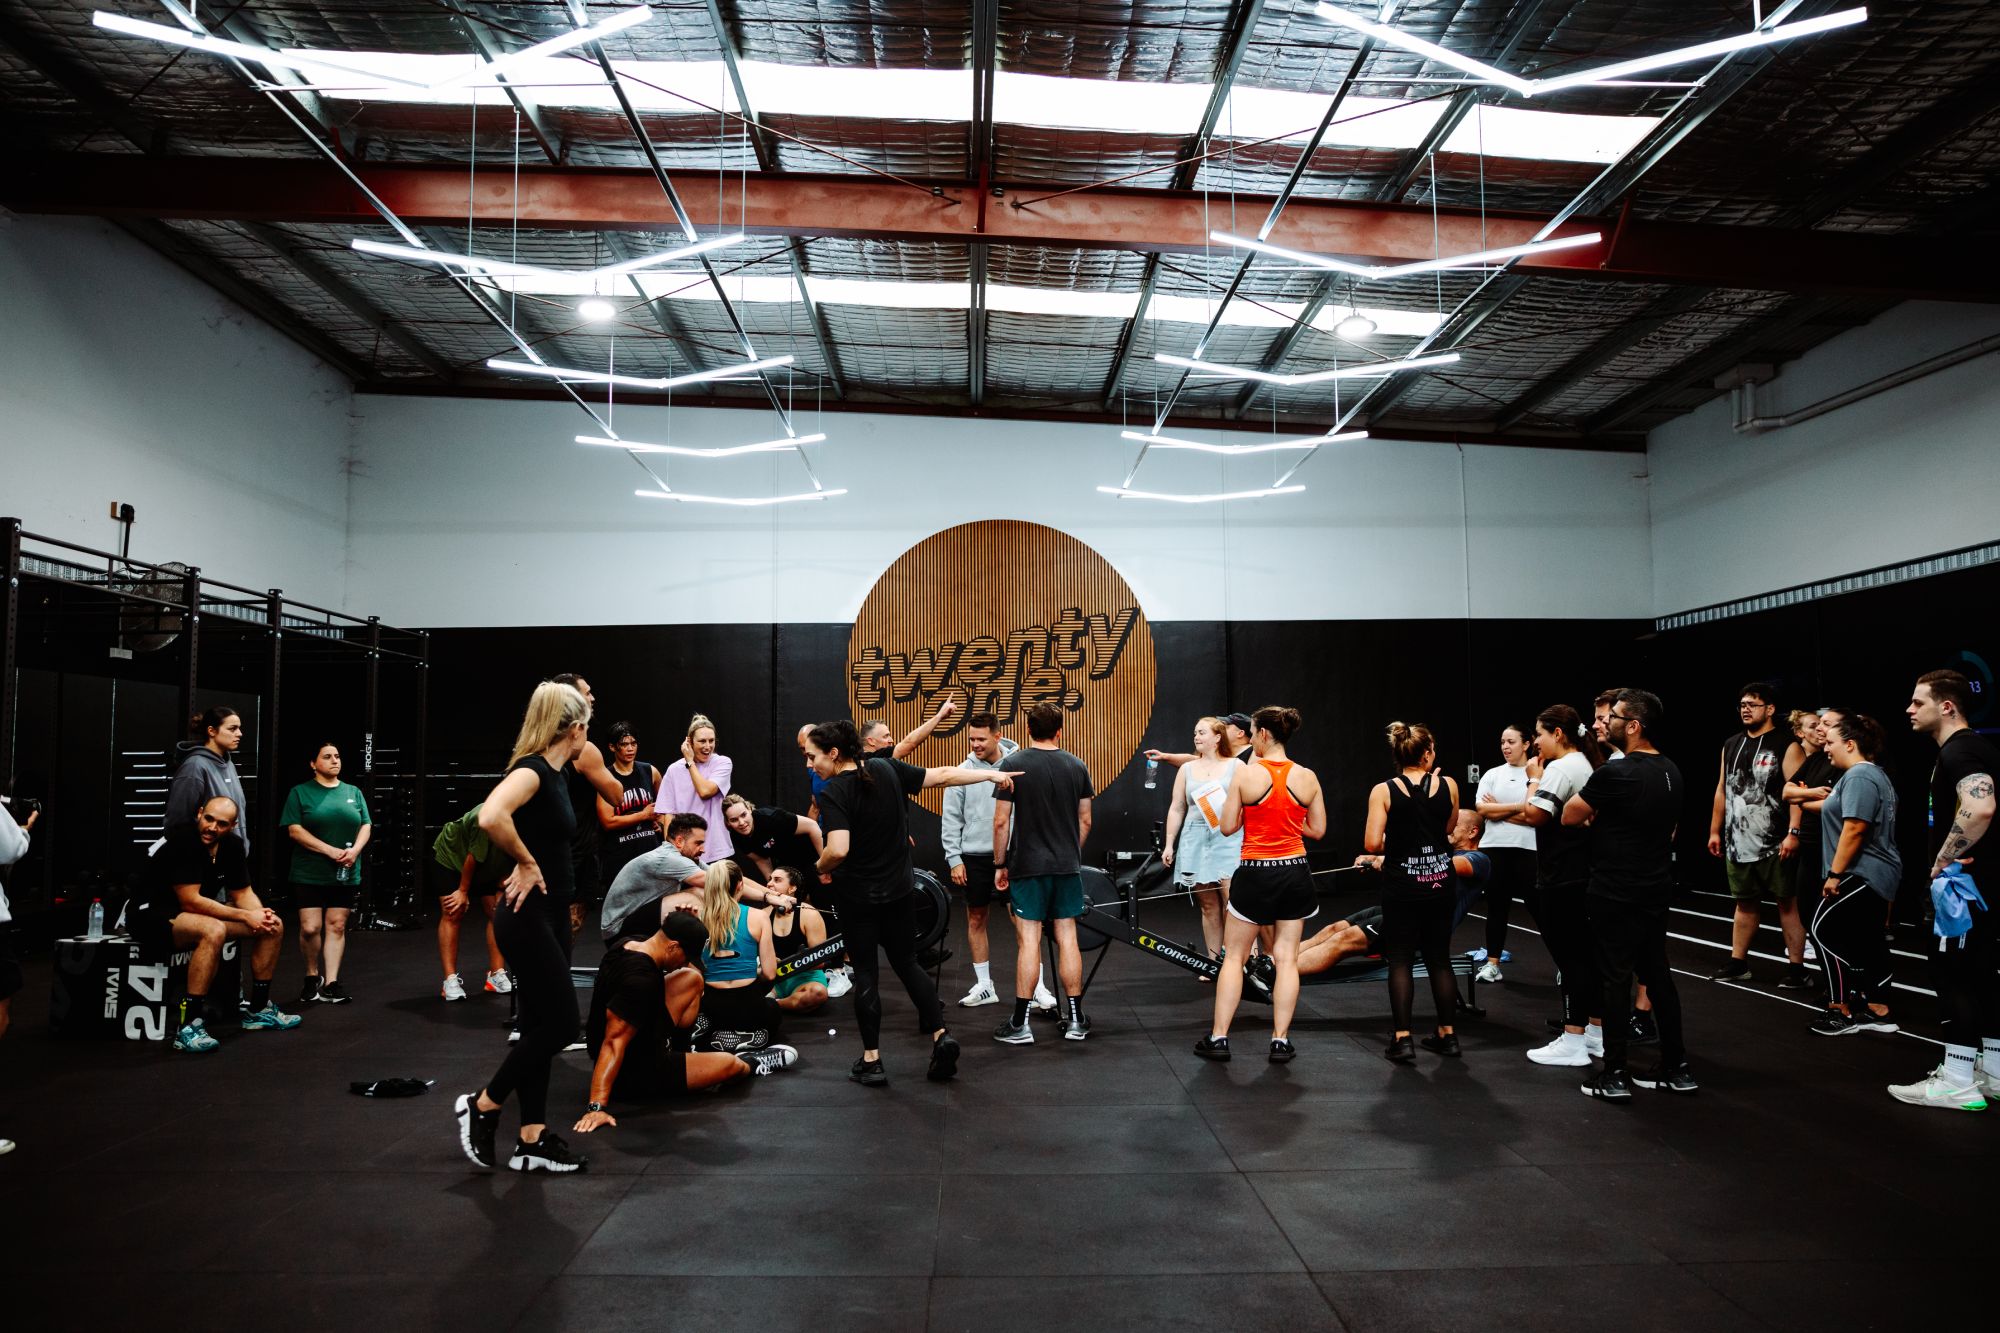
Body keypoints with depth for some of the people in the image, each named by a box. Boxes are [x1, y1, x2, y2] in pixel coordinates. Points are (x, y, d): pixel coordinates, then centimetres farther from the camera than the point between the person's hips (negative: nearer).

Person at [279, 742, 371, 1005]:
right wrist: (330, 850, -17)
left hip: (345, 874, 3)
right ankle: (312, 976, 15)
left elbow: (365, 826, 9)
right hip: (309, 874, -3)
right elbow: (295, 830, -8)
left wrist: (355, 850, -11)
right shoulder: (300, 792, 1)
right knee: (310, 927, -7)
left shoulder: (354, 792, 12)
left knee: (336, 926, 1)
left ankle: (331, 983, 5)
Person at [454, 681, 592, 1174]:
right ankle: (481, 1105, 13)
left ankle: (532, 1141, 18)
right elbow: (491, 817, -37)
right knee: (559, 1024, -5)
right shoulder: (533, 770, -18)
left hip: (549, 916, 9)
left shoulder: (555, 774, 10)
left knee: (542, 1026, 11)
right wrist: (526, 863, -24)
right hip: (528, 918, -9)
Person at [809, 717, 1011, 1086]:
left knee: (866, 973, 6)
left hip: (856, 896, -5)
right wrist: (991, 774, 14)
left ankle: (871, 1061, 12)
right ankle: (941, 1036, 5)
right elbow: (942, 775, 5)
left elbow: (838, 850, -29)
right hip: (899, 890, 5)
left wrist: (820, 867, -8)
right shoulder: (887, 770, -1)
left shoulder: (833, 793, -19)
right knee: (907, 964, 17)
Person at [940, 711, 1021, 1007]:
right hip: (974, 855, 2)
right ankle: (984, 985, 20)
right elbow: (951, 819, 2)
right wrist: (954, 859, -2)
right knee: (976, 919, 9)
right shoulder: (963, 771, -1)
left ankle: (1037, 985, 6)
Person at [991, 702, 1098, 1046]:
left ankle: (1020, 1024, 3)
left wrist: (1000, 864, 1)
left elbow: (1001, 821, -9)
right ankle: (1075, 1020, 14)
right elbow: (1085, 820, 9)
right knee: (1067, 939, 8)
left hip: (1028, 866, -3)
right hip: (1067, 866, 3)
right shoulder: (1076, 766, 4)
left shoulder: (1012, 764, -7)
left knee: (1028, 942, -2)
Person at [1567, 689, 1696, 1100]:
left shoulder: (1614, 774, -20)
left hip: (1616, 894, -8)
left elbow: (1569, 817, -9)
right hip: (1656, 889, 8)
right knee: (1658, 975, 15)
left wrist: (1592, 811, 10)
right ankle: (1677, 1068, 21)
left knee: (1615, 980, -1)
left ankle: (1614, 1075, 5)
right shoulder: (1671, 772, 7)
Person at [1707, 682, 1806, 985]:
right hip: (1737, 842, 6)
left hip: (1774, 844, -6)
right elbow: (1722, 790, 18)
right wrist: (1715, 831, 16)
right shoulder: (1731, 745, 14)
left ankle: (1797, 968, 3)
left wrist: (1793, 834, -19)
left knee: (1787, 903, -2)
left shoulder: (1785, 745, -6)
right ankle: (1738, 963, 20)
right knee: (1745, 903, 14)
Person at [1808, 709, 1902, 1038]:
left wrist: (1835, 874, -21)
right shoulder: (1872, 773, 17)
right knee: (1868, 939, 13)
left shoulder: (1859, 776, -17)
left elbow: (1855, 828, -24)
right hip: (1877, 875, 11)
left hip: (1862, 875, -11)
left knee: (1824, 931, -7)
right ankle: (1878, 1012, 19)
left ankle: (1841, 1011, -2)